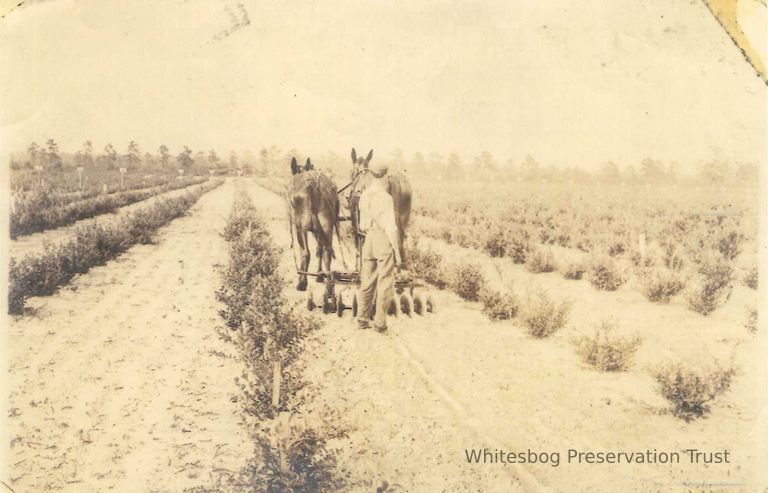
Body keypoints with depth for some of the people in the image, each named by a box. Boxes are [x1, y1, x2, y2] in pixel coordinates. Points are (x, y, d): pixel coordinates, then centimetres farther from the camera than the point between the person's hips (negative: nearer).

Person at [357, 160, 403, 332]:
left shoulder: (364, 195, 5)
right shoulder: (385, 198, -15)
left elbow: (361, 224, 12)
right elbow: (390, 228, -18)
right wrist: (398, 253, -13)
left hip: (368, 241, 6)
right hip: (384, 241, -6)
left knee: (367, 283, 14)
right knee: (385, 284, 2)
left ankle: (363, 319, 19)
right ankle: (380, 321, 3)